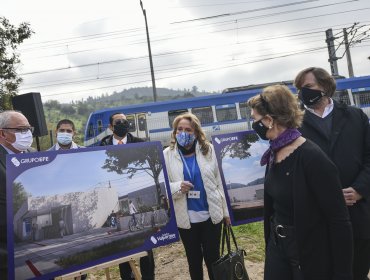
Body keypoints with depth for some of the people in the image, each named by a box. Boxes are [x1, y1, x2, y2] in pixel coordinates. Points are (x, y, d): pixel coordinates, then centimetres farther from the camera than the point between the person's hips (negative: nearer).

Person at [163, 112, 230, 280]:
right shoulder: (167, 154, -4)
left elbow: (218, 181, 3)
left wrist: (225, 211, 5)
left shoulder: (208, 149, 0)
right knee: (194, 260, 16)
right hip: (186, 218, 0)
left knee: (213, 258, 12)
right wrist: (177, 187, -24)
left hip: (211, 214, 0)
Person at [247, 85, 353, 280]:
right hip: (277, 248, 6)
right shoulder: (273, 154, -2)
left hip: (311, 254, -6)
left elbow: (339, 222, -19)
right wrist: (270, 244, 14)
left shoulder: (312, 157, -23)